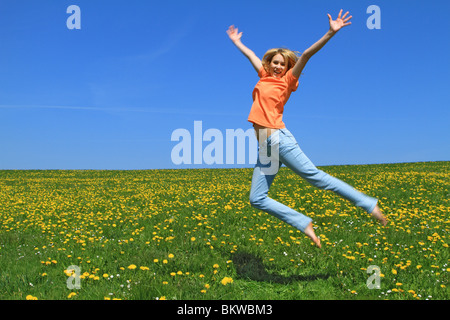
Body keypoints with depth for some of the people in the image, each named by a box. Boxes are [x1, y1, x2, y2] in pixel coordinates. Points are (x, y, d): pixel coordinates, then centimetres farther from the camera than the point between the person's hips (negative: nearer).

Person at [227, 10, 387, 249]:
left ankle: (369, 205, 1)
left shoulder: (287, 81, 4)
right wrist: (235, 40, 47)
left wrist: (331, 32, -13)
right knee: (257, 199, -1)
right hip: (265, 147, 6)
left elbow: (306, 55, -6)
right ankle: (304, 224, 4)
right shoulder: (264, 77, 18)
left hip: (279, 139, -6)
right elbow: (250, 55, 34)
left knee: (316, 176, -9)